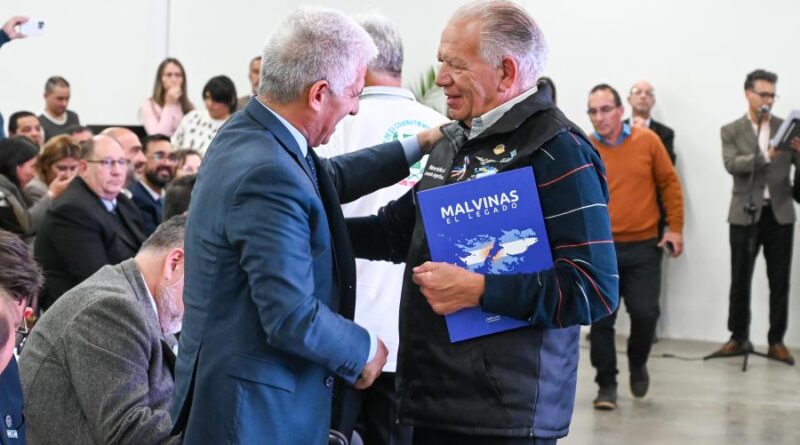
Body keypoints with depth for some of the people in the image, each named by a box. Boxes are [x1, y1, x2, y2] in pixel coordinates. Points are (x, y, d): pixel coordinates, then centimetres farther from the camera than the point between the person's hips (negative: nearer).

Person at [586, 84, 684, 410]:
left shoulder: (647, 141, -1)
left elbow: (669, 183, 7)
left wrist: (675, 227, 3)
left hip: (643, 247, 1)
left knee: (645, 313, -3)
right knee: (602, 319, 1)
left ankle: (637, 363, 27)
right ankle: (606, 385, 14)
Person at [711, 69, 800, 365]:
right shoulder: (731, 131, 3)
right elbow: (732, 165, -14)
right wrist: (765, 156, -28)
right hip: (746, 214, -1)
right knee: (740, 281, 3)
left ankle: (776, 341, 12)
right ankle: (739, 338, 13)